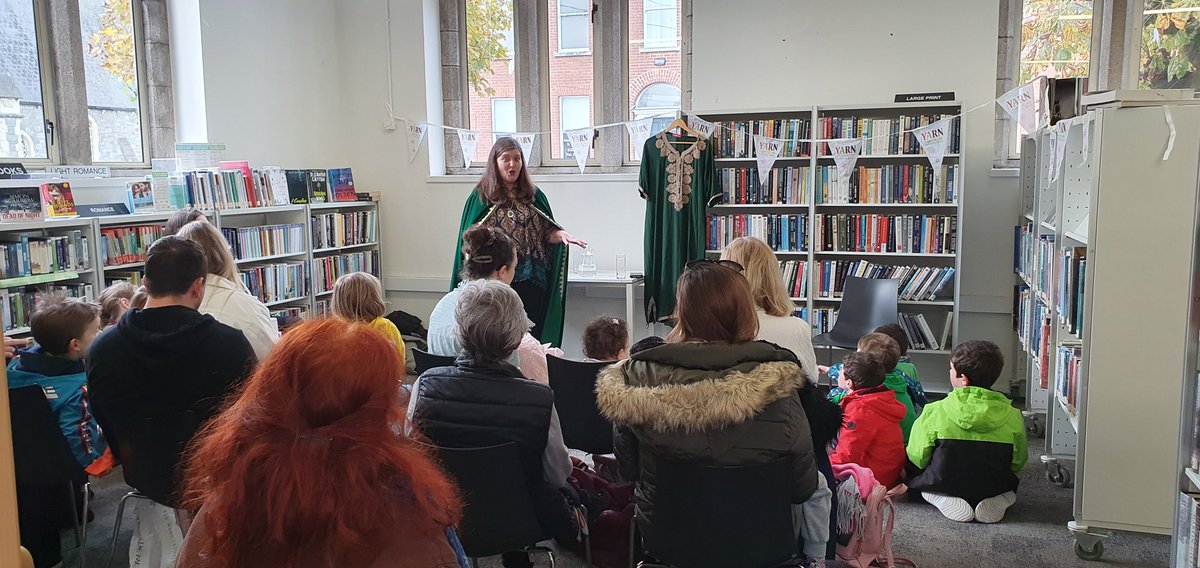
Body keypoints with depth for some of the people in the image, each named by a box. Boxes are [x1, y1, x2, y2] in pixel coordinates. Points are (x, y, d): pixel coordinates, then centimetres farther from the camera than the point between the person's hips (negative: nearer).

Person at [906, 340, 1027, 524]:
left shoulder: (934, 412, -15)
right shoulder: (1013, 417, -9)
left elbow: (918, 458, -6)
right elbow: (1018, 463, 5)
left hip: (943, 486, -2)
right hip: (994, 487, 2)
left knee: (913, 474, 26)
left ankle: (944, 500, -6)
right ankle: (998, 500, -1)